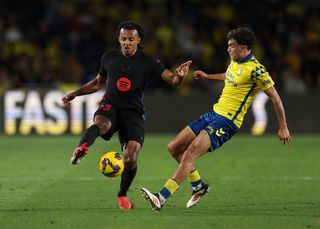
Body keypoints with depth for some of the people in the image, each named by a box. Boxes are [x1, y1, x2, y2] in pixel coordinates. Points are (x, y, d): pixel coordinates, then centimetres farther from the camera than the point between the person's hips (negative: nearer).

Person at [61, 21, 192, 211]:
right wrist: (75, 94, 23)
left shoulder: (148, 63, -1)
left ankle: (123, 195, 12)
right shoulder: (109, 58, 8)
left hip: (134, 112, -1)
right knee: (100, 124, -37)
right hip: (110, 107, 1)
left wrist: (179, 76, -35)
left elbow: (172, 79, -11)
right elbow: (99, 82, 26)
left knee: (131, 158, -14)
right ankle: (80, 150, -67)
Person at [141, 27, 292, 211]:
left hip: (227, 122, -9)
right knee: (174, 148, 6)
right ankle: (199, 186, 21)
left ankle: (162, 198, -28)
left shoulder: (255, 69, -15)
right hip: (214, 113, 9)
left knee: (190, 153, -24)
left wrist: (283, 127, -12)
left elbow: (275, 97, -12)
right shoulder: (235, 62, 11)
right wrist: (208, 76, 39)